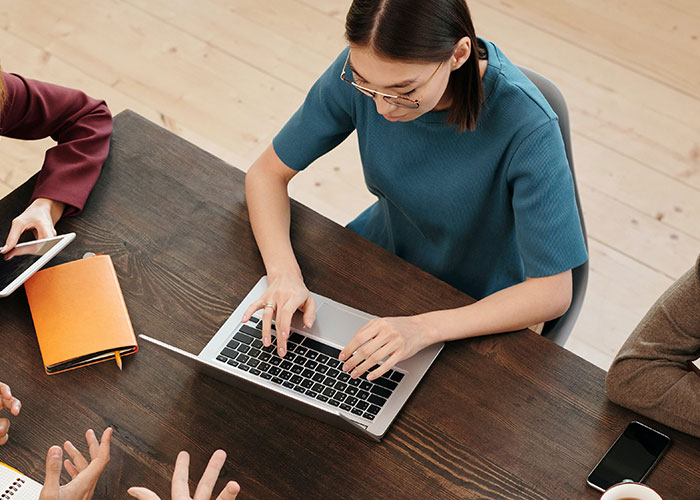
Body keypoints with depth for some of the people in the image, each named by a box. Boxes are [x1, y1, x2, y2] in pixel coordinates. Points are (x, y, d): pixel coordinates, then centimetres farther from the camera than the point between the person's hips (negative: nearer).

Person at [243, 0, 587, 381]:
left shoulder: (526, 128, -34)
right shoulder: (363, 70, -22)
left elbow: (553, 293, -27)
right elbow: (267, 173, -11)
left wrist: (424, 328, -39)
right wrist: (283, 273, -29)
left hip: (478, 312, -4)